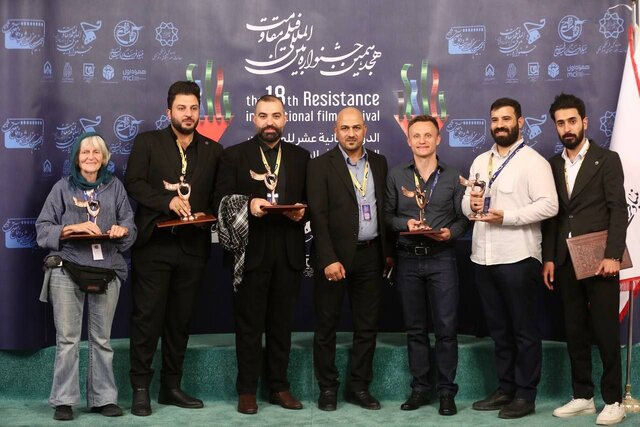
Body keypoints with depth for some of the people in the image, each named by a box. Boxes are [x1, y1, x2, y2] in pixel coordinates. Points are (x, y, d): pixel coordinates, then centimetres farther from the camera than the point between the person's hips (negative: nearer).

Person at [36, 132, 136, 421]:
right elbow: (43, 228, 1)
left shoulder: (115, 186, 11)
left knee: (101, 340, 6)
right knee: (67, 339, -3)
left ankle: (103, 398, 13)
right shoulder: (63, 187, 7)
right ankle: (64, 400, 5)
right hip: (67, 270, -1)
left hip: (107, 272, 2)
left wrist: (121, 230, -14)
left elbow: (129, 226, 9)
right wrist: (73, 228, -13)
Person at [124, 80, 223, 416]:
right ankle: (141, 388, 5)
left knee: (180, 319, 9)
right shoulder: (147, 142, 5)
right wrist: (167, 202, -18)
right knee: (147, 316, -2)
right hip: (153, 244, -3)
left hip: (193, 246, 3)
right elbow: (133, 182, -6)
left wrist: (207, 215, -8)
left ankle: (171, 386, 18)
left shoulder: (212, 150, 12)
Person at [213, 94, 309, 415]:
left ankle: (279, 386, 19)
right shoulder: (234, 155, 5)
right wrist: (248, 204, -19)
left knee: (282, 322, 9)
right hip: (250, 252, -2)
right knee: (249, 323, 4)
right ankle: (247, 390, 11)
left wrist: (302, 211, -9)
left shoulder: (301, 157, 12)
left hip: (288, 253, 2)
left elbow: (309, 199, 13)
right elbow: (222, 200, -2)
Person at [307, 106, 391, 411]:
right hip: (334, 256, -4)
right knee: (326, 326, 5)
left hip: (370, 256, 4)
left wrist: (388, 251, 7)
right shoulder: (321, 166, -4)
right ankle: (327, 388, 16)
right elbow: (318, 216, -10)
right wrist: (328, 259, -17)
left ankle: (360, 387, 20)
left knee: (367, 326, 9)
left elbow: (385, 208, 12)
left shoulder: (379, 163, 10)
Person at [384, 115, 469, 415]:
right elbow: (388, 215, 7)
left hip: (441, 258, -1)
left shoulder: (453, 177, 6)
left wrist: (450, 232, -15)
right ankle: (420, 388, 17)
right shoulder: (396, 176, 8)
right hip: (408, 258, 1)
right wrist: (405, 224, -12)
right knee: (415, 327, 8)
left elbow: (463, 218, 5)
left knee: (446, 327, -2)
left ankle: (446, 391, 7)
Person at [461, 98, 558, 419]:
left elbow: (549, 205, -16)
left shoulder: (533, 161, -6)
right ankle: (505, 389, 24)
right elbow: (466, 203, 19)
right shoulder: (480, 161, 15)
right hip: (483, 257, 7)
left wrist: (506, 216, -22)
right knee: (498, 329, 14)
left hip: (518, 258, -7)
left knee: (523, 330, 2)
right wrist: (471, 204, -5)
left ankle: (525, 395, 10)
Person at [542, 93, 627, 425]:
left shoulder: (607, 160, 0)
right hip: (566, 261, 4)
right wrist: (549, 258, 3)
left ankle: (613, 400, 8)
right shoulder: (553, 165, 12)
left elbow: (618, 210, -7)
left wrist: (612, 255, -16)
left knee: (605, 330, -1)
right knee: (574, 330, 8)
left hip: (598, 259, -4)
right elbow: (551, 215, 10)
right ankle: (582, 396, 17)